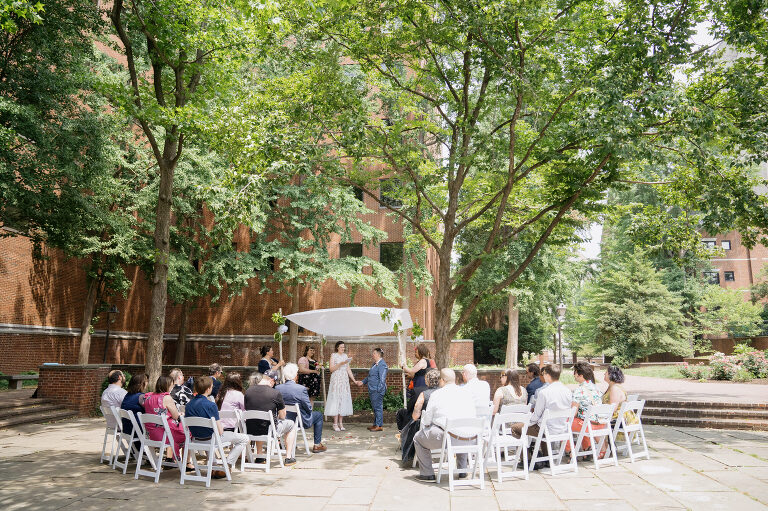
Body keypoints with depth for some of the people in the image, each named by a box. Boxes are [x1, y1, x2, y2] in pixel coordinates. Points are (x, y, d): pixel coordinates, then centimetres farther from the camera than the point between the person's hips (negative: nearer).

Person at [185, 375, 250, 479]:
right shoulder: (211, 405, -24)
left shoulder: (189, 405, -5)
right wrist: (221, 427, 2)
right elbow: (220, 431, -20)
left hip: (196, 437, 7)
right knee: (244, 439, 4)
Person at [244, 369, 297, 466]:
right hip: (268, 431, -5)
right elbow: (282, 416, -5)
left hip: (250, 430, 5)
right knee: (291, 425, 22)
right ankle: (288, 458, 20)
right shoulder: (276, 393, -16)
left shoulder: (248, 391, -3)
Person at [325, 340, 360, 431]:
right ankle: (335, 424, -4)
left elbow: (348, 369, 15)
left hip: (345, 380, 5)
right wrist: (340, 364, -19)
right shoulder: (333, 355, -1)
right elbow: (331, 369, -7)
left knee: (343, 400, 3)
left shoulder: (345, 356, 14)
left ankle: (340, 423, 7)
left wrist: (354, 380, 9)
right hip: (336, 380, -5)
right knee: (336, 400, -7)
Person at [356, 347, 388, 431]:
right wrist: (363, 382, 23)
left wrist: (379, 390, -21)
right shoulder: (375, 364, 17)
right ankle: (375, 424, 23)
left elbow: (382, 379, -19)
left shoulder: (382, 365, -14)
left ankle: (379, 425, 2)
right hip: (372, 390, 10)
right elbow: (369, 376, 28)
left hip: (377, 390, -10)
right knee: (374, 407, 15)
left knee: (378, 407, -4)